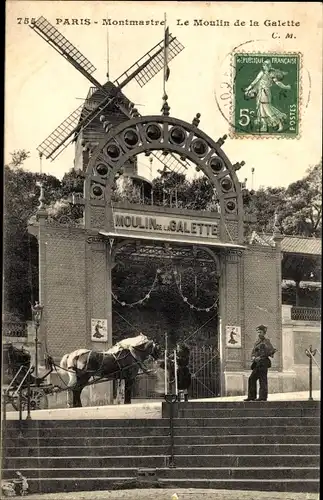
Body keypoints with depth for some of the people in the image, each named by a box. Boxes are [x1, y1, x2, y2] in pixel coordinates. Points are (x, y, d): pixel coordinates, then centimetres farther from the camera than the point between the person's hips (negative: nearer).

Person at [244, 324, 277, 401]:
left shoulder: (266, 341, -4)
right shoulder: (257, 342, 19)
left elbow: (271, 350, -17)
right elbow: (253, 352, 22)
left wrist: (260, 357, -18)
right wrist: (253, 357, -2)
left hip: (263, 362, -8)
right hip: (257, 363, 8)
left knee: (262, 379, -8)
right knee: (252, 379, 7)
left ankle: (263, 397, -6)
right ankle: (251, 396, 11)